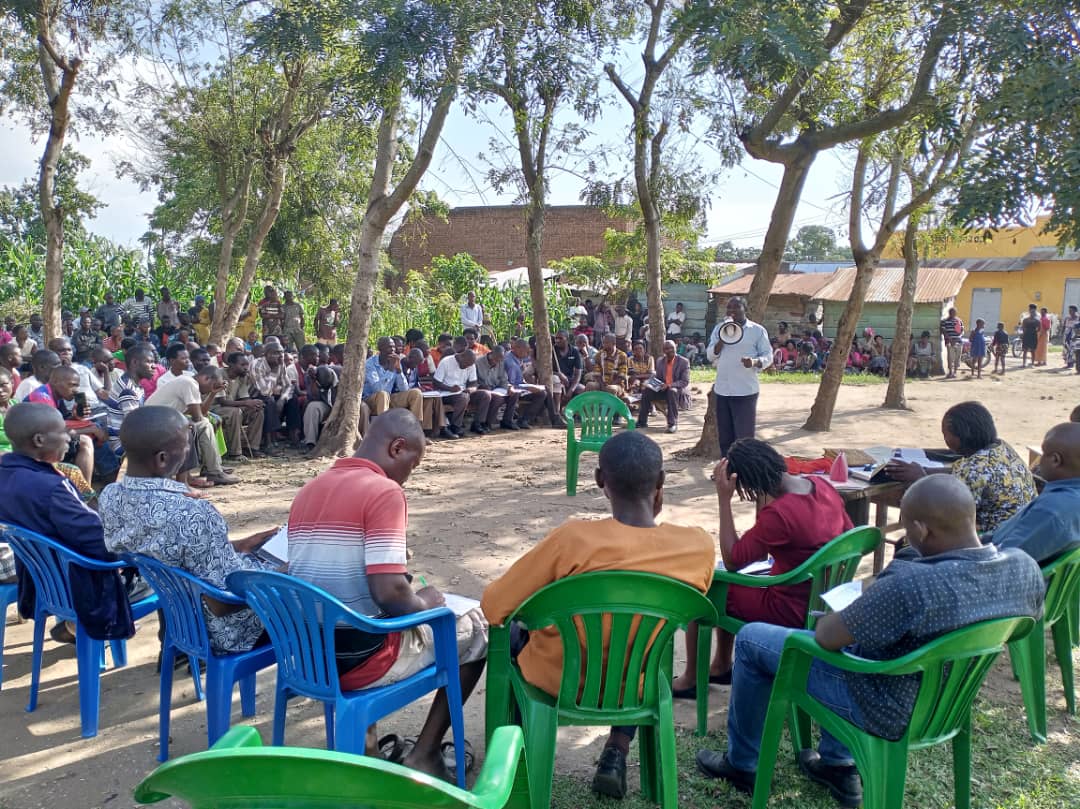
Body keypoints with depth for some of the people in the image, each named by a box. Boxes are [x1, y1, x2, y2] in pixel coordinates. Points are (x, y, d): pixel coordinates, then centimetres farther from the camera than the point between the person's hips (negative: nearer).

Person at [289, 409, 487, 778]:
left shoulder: (308, 490, 8)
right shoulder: (384, 492, -16)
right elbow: (388, 594, -23)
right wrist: (424, 602, -2)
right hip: (358, 660, -7)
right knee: (478, 629, 13)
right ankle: (423, 755, 14)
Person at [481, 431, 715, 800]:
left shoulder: (574, 538, -29)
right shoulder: (699, 546, -20)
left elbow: (493, 607, -16)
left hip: (556, 681, -2)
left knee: (512, 634, 30)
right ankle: (617, 753, 24)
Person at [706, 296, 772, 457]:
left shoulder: (757, 330, 0)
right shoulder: (719, 328, 11)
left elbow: (768, 356, -1)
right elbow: (710, 356, 5)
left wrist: (755, 362, -23)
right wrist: (723, 338, -10)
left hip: (746, 391, -4)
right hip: (722, 390, 4)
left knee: (744, 437, -3)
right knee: (725, 437, 10)